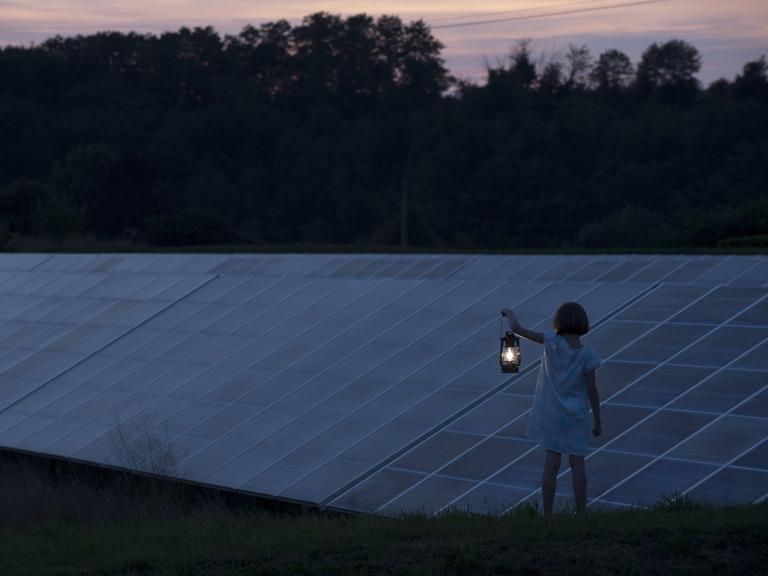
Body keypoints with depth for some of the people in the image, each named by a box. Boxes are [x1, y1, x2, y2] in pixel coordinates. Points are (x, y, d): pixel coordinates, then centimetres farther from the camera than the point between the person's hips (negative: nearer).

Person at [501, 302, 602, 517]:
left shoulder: (553, 343, -13)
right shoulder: (588, 354, -12)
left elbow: (517, 329, -12)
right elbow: (592, 390, -9)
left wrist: (510, 314, 9)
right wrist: (598, 421, 1)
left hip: (551, 414, 1)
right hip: (575, 416, -1)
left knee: (552, 463, 7)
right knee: (577, 463, 7)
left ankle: (547, 515, 10)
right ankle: (581, 514, 9)